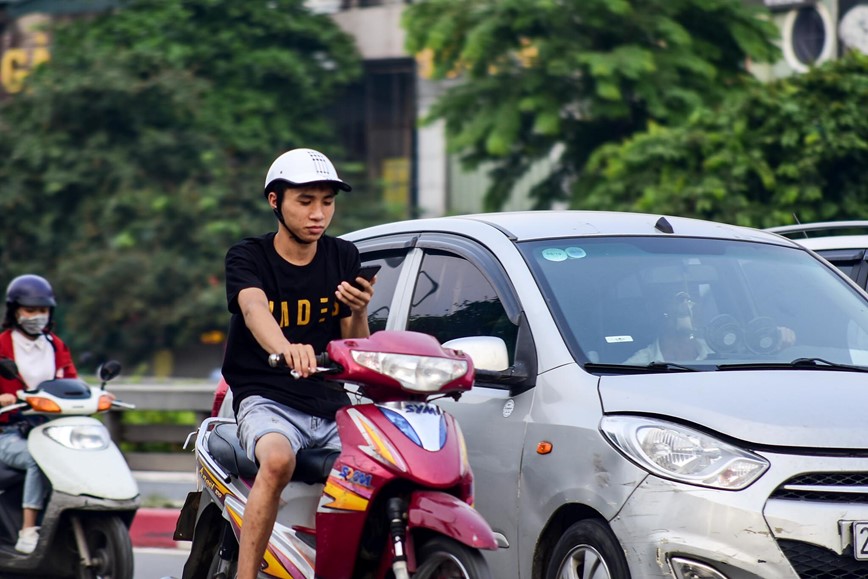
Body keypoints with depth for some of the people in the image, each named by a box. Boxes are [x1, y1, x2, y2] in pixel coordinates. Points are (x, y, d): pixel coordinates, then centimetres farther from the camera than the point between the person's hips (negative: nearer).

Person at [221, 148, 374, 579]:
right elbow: (254, 309, -26)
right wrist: (285, 349, -48)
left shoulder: (344, 259, 10)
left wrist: (358, 313, -14)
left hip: (332, 405, 4)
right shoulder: (247, 257, -2)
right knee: (278, 460, -37)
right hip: (267, 400, -4)